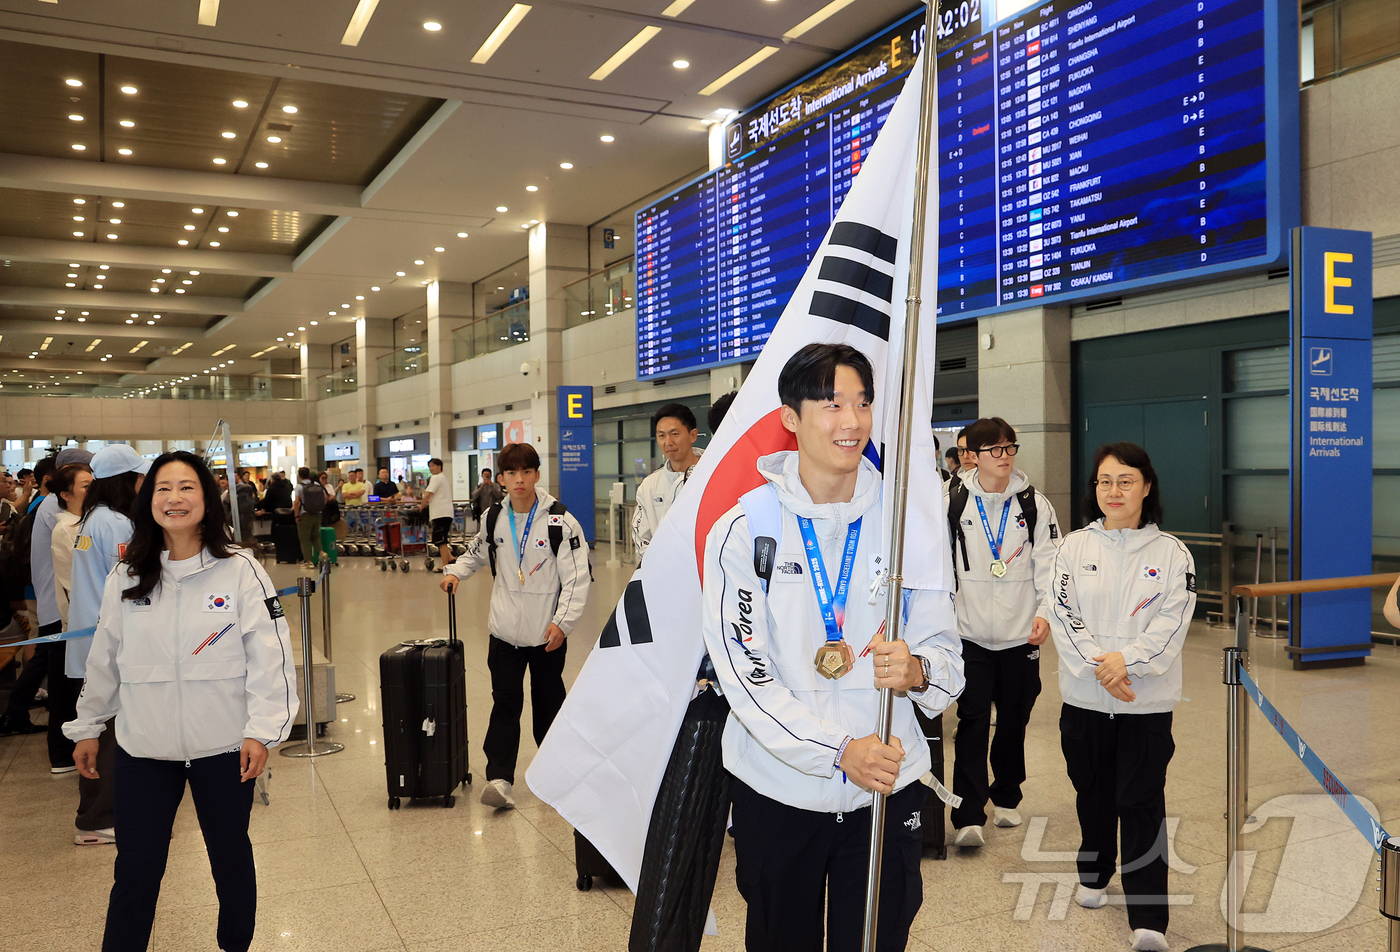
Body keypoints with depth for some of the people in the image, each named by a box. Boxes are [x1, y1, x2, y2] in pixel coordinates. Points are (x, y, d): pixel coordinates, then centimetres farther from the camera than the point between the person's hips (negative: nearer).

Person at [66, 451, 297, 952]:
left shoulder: (241, 570, -7)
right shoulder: (126, 577, 3)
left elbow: (270, 654, -10)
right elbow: (105, 658, 12)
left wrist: (262, 729, -15)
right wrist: (88, 728, 16)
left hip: (224, 746, -2)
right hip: (142, 746, 2)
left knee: (231, 859, 16)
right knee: (135, 869, 7)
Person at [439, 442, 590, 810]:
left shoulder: (560, 521, -10)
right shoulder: (494, 518, 4)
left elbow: (577, 577, -11)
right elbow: (477, 551, 24)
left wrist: (563, 621, -18)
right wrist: (455, 571, 5)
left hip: (547, 632, -2)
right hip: (506, 630, 3)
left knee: (548, 700, 12)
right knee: (505, 701, -3)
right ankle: (500, 779, -5)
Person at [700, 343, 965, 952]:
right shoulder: (742, 529, -8)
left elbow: (947, 656, 2)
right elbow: (744, 674, -13)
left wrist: (916, 670, -21)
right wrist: (841, 749, -22)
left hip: (888, 786, 2)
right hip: (777, 792, -1)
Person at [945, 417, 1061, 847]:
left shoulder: (1035, 505, 3)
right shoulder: (953, 503, 0)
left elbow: (1049, 565, 0)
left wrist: (1045, 613, -13)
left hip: (1021, 635, 2)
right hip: (971, 634, -1)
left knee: (1014, 722, 12)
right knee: (972, 722, -6)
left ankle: (1006, 797, 31)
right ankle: (968, 816, -3)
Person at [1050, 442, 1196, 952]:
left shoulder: (1171, 552, -1)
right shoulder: (1075, 546, 2)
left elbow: (1172, 623, -8)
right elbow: (1064, 615, -4)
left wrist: (1125, 660, -20)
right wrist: (1098, 667, -16)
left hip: (1148, 699, -2)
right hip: (1084, 697, 2)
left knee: (1142, 803, -4)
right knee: (1093, 792, 17)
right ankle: (1093, 875, 39)